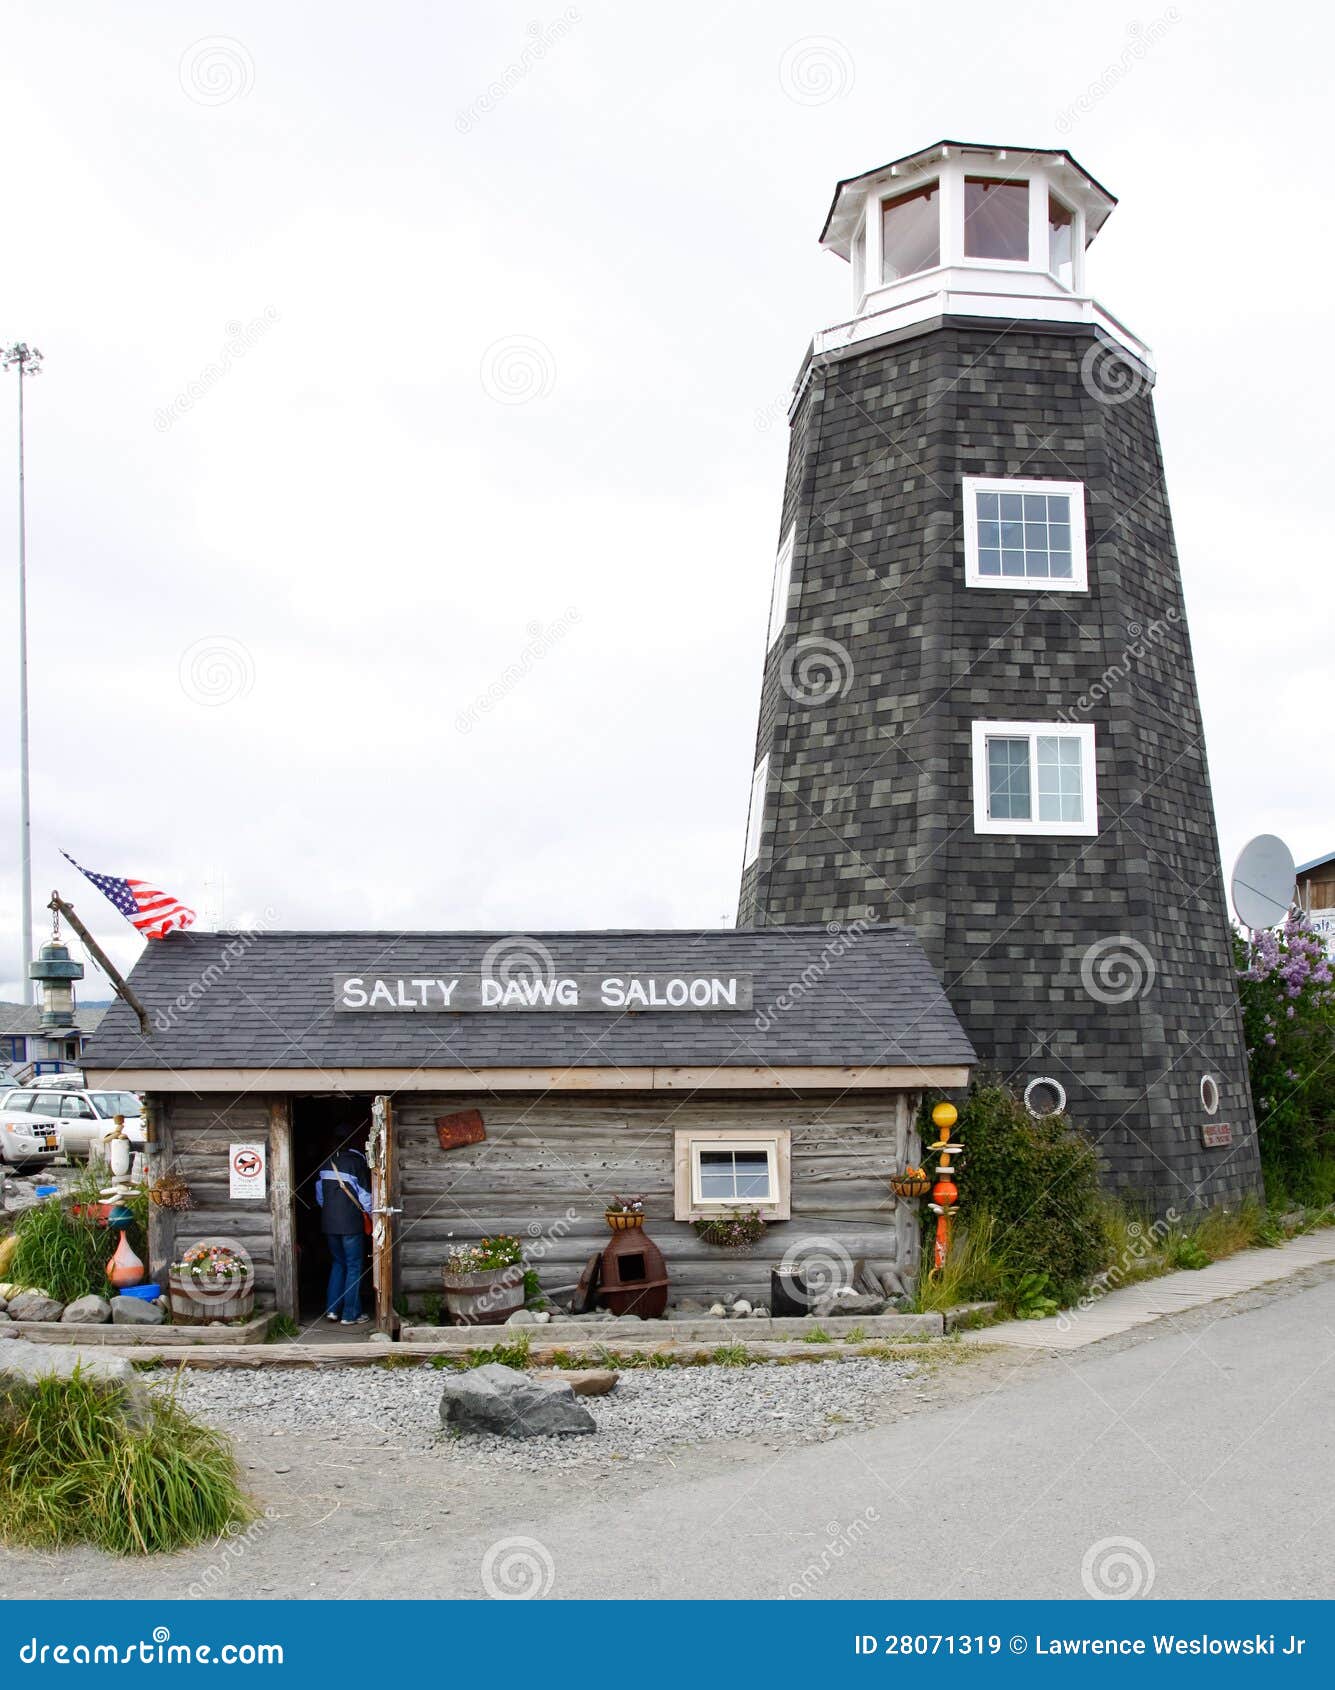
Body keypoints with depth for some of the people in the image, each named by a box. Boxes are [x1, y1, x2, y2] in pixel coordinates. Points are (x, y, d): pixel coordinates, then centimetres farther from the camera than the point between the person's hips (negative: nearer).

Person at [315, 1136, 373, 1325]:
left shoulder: (327, 1161, 5)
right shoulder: (357, 1161, -12)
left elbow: (319, 1193, 13)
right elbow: (364, 1194, -10)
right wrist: (370, 1213, 7)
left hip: (329, 1222, 6)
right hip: (351, 1222, -6)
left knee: (338, 1263, 19)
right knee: (354, 1266, 3)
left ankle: (332, 1309, 15)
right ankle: (350, 1314, 4)